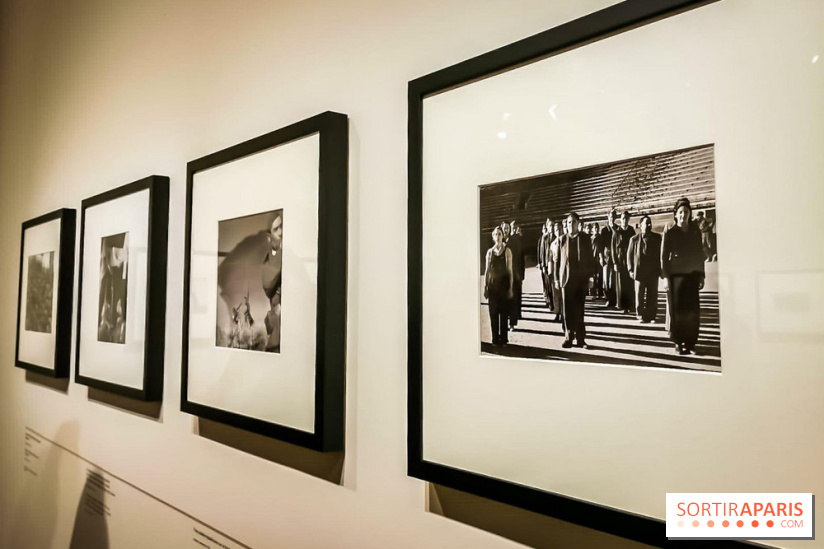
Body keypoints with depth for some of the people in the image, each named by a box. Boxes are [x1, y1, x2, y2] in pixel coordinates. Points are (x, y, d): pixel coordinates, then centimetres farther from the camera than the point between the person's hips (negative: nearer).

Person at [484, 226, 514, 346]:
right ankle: (495, 338, 12)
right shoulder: (490, 252, 6)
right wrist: (485, 287, 2)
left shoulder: (507, 251, 0)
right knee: (493, 312, 3)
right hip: (493, 285, 2)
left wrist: (510, 288, -6)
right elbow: (487, 270, 8)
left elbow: (510, 271, -1)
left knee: (504, 312, 1)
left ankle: (503, 338, 10)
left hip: (504, 284, -2)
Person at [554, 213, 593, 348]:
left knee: (579, 309, 4)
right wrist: (556, 278, 2)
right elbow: (557, 260, 6)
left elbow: (590, 259, 4)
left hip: (581, 279, 0)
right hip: (566, 278, 0)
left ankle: (580, 338, 11)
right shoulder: (562, 240, 5)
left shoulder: (585, 239, 4)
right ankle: (568, 337, 9)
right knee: (568, 309, 1)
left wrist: (589, 276, -3)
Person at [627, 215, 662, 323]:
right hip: (639, 272, -1)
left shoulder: (657, 238, 6)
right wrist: (630, 270, -2)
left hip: (653, 272, 1)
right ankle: (641, 316, 12)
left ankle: (651, 316, 13)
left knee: (652, 296, 4)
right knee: (639, 296, 3)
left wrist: (660, 269, -1)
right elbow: (629, 255, 5)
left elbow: (661, 253, 6)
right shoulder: (634, 239, 2)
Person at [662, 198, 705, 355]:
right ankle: (679, 342, 4)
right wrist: (666, 277, -8)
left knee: (693, 310, 0)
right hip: (675, 274, -3)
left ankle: (690, 342, 7)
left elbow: (700, 254, 12)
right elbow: (664, 256, -1)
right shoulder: (670, 233, 1)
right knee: (677, 309, -3)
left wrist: (701, 275, 7)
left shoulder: (696, 232, 10)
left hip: (692, 274, 3)